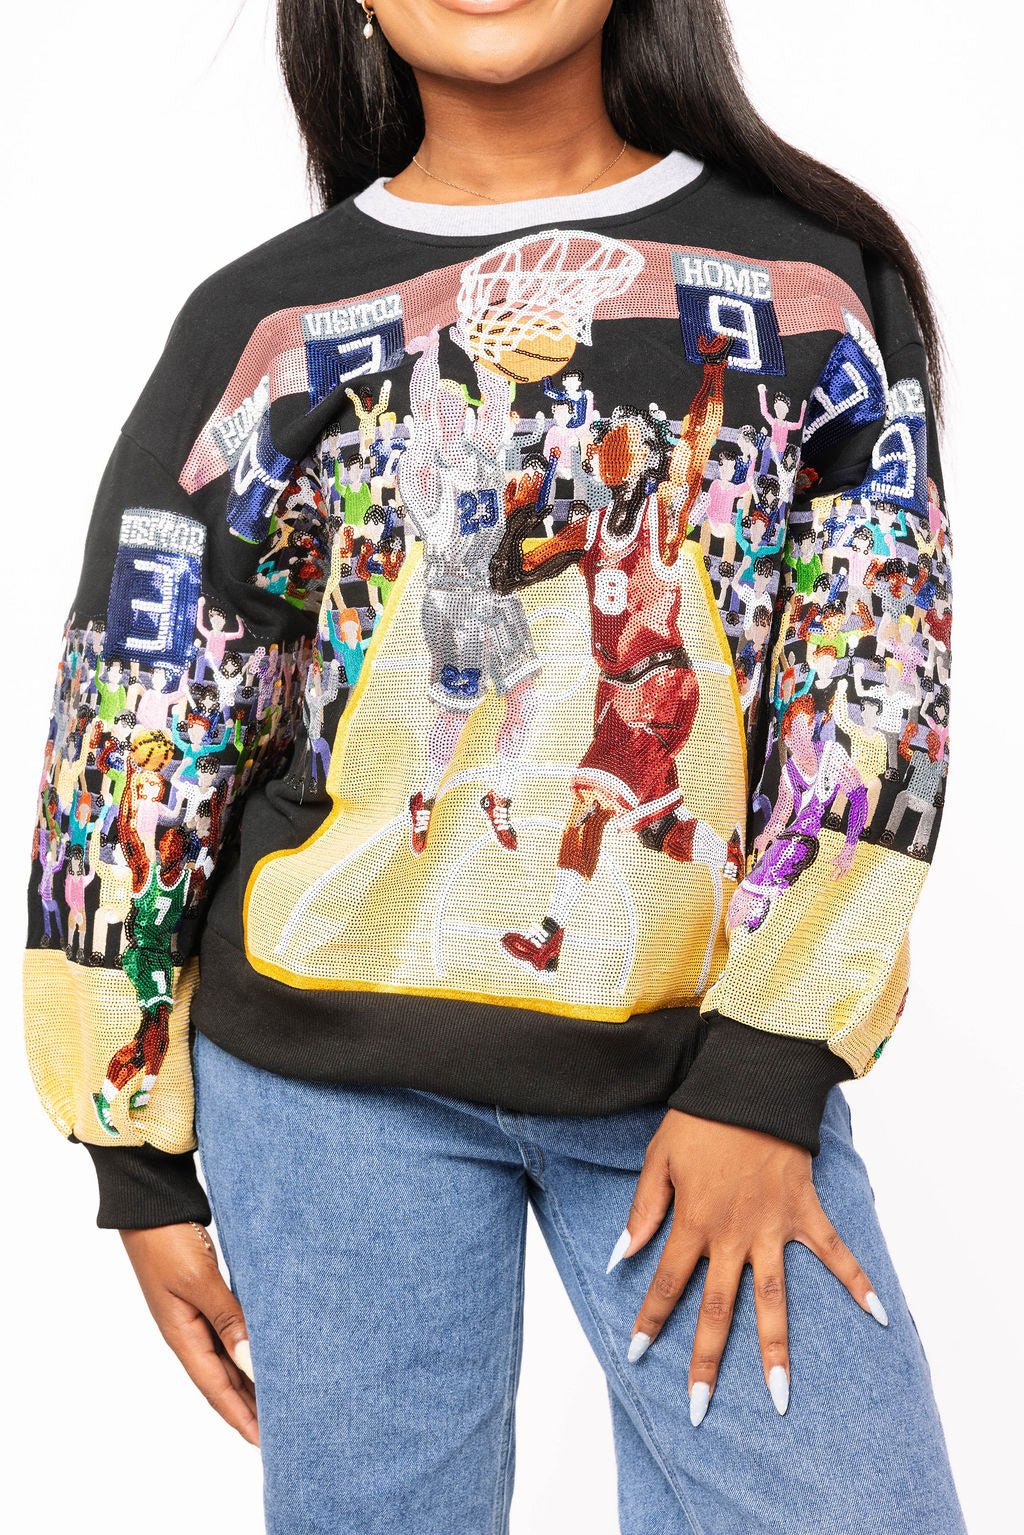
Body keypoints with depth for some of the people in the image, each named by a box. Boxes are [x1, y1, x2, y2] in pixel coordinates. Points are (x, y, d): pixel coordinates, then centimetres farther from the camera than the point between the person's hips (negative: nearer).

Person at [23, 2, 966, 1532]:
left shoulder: (818, 279, 4)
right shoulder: (264, 321, 3)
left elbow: (878, 690, -2)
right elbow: (129, 750, 4)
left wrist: (762, 1081, -10)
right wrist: (142, 1159, 3)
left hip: (708, 1061, 1)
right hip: (339, 1074, 0)